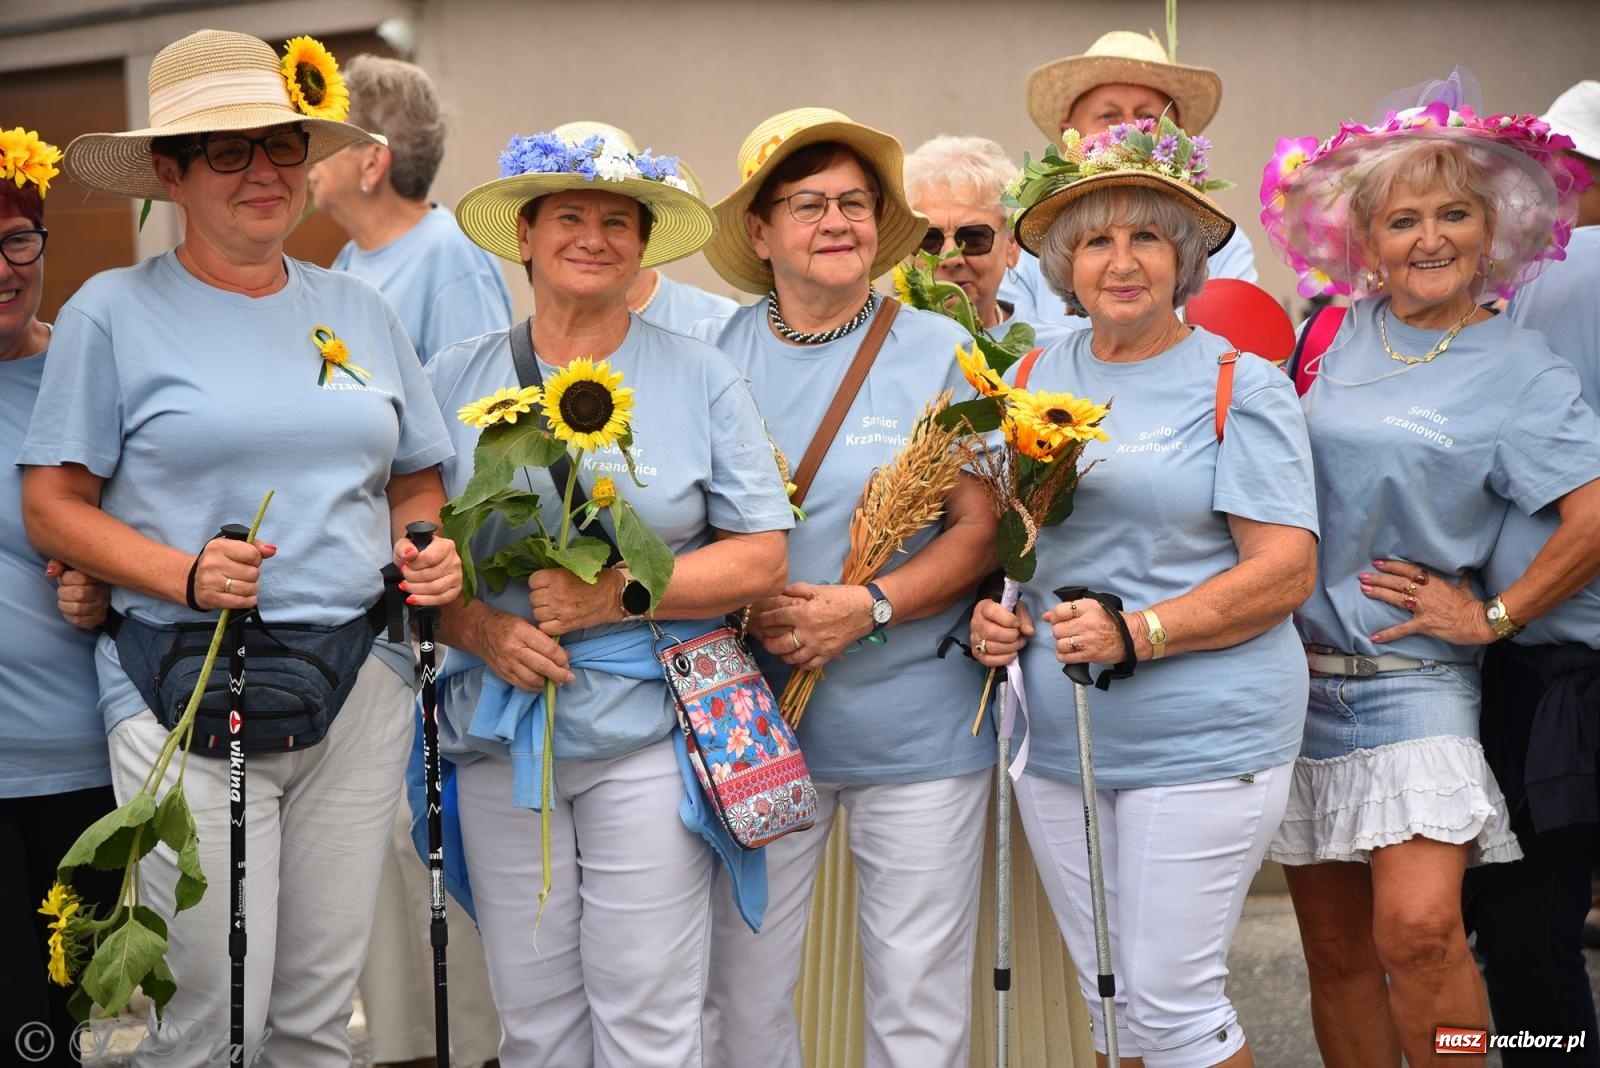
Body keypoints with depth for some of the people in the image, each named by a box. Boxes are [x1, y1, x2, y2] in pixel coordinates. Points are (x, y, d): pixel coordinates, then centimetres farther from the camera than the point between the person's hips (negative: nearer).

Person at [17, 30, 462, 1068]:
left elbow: (415, 480, 20)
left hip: (361, 689, 4)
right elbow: (53, 505, -2)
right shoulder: (115, 311, 0)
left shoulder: (360, 309, 12)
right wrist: (185, 575, -17)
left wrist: (430, 554, -2)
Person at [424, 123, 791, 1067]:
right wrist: (485, 632, -11)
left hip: (648, 735, -2)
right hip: (499, 736, 2)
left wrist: (621, 595, -13)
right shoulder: (457, 380, 8)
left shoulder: (700, 377, 3)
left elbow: (762, 558, 0)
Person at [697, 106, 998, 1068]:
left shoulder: (939, 350, -1)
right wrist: (742, 609, -11)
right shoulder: (717, 358, 3)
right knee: (743, 989, 9)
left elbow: (982, 530, -2)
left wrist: (869, 609, -17)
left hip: (918, 725, -1)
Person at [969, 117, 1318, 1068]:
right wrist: (996, 617, -1)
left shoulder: (1242, 386, -5)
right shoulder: (1033, 381, 10)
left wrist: (1137, 635, -22)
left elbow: (1285, 570, -11)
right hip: (1057, 738, 5)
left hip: (1205, 739, -5)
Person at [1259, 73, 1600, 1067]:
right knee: (1337, 950, 9)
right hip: (1298, 674, 4)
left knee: (1418, 928, -21)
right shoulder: (1336, 333, 7)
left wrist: (1491, 615, -8)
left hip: (1413, 680, -4)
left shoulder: (1517, 368, -4)